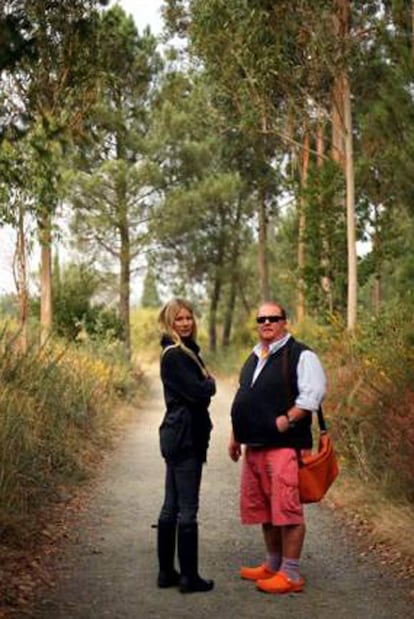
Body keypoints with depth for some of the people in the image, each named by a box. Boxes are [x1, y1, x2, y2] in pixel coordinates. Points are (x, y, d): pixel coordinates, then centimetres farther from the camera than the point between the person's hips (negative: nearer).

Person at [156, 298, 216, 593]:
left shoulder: (186, 351, 16)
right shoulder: (174, 354, -13)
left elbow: (201, 388, 14)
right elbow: (198, 391, -20)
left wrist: (204, 384, -6)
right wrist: (210, 383, -1)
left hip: (178, 436, 10)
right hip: (185, 437, -10)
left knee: (171, 506, 12)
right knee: (187, 509, -3)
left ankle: (167, 571, 20)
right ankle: (189, 576, 4)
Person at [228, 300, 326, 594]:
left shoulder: (300, 355, -6)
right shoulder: (254, 358, 20)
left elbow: (313, 393, -17)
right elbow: (243, 401, 28)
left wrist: (287, 420, -19)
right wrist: (236, 435, 23)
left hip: (284, 446, -8)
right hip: (254, 447, 9)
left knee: (286, 509, -7)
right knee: (262, 509, 15)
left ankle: (290, 574, 2)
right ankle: (273, 565, 28)